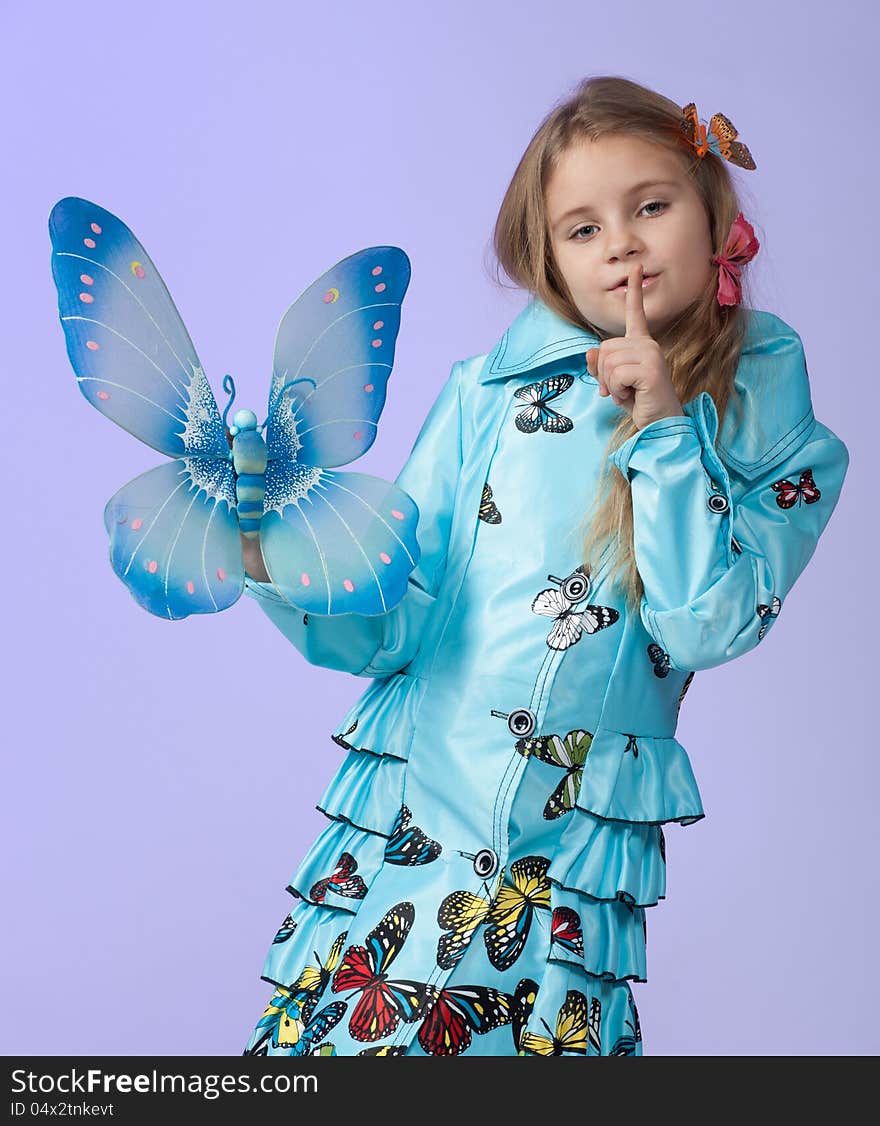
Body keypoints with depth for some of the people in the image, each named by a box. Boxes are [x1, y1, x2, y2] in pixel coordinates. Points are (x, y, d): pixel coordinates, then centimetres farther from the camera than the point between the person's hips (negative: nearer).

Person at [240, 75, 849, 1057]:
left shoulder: (781, 442, 4)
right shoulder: (488, 393, 4)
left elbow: (706, 629, -9)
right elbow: (398, 617, 2)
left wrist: (664, 430, -11)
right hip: (407, 820, 1)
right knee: (319, 1037, 0)